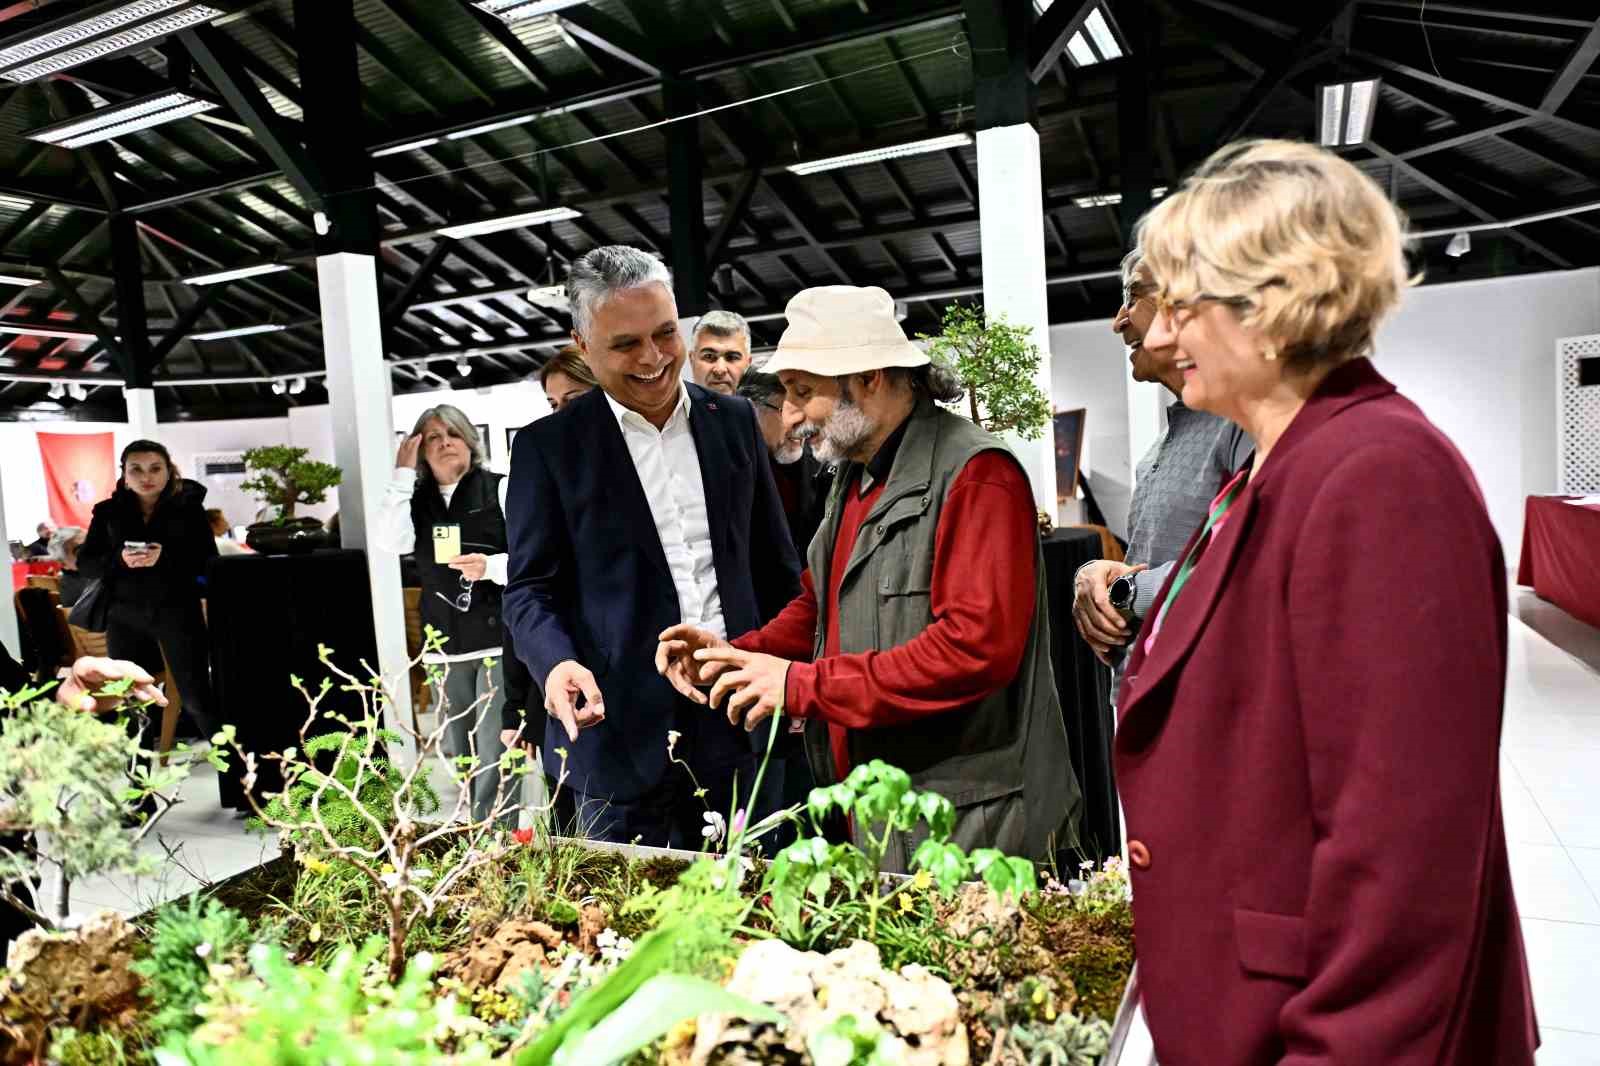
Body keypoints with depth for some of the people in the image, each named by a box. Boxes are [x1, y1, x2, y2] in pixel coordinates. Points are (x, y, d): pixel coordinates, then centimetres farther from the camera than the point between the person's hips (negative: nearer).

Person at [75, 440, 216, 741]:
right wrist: (119, 559, -15)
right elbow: (85, 564, 5)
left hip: (177, 612, -3)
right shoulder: (108, 511, 5)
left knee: (197, 698, -1)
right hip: (124, 615, 3)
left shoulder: (189, 506, -2)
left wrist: (166, 556, -22)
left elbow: (209, 560, -5)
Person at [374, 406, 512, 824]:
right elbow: (388, 541, -10)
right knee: (459, 755, 14)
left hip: (499, 639, -5)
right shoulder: (416, 500, 10)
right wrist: (402, 474, -8)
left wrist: (490, 567, -22)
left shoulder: (500, 489, -1)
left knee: (493, 756, -7)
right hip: (444, 646, 5)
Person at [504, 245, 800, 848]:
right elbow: (530, 590, -3)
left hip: (737, 722, 3)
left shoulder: (734, 421, 6)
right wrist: (558, 662, -22)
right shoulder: (548, 446, -3)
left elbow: (775, 565, 12)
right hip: (621, 726, -3)